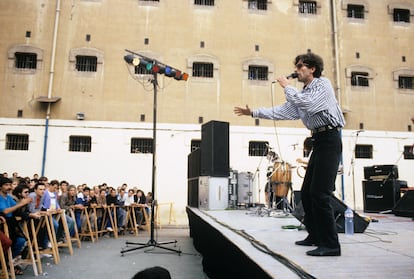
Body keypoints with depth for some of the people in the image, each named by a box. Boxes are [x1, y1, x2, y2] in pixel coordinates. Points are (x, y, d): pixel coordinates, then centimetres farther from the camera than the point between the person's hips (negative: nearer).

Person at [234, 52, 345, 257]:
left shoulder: (323, 84, -4)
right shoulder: (300, 95, 19)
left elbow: (306, 104, -20)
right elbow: (280, 112, 17)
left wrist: (287, 87, -7)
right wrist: (253, 113, 13)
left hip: (329, 139, -9)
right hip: (319, 140, 9)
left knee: (319, 193, -14)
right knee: (306, 192, 10)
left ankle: (331, 244, -8)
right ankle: (315, 236, 21)